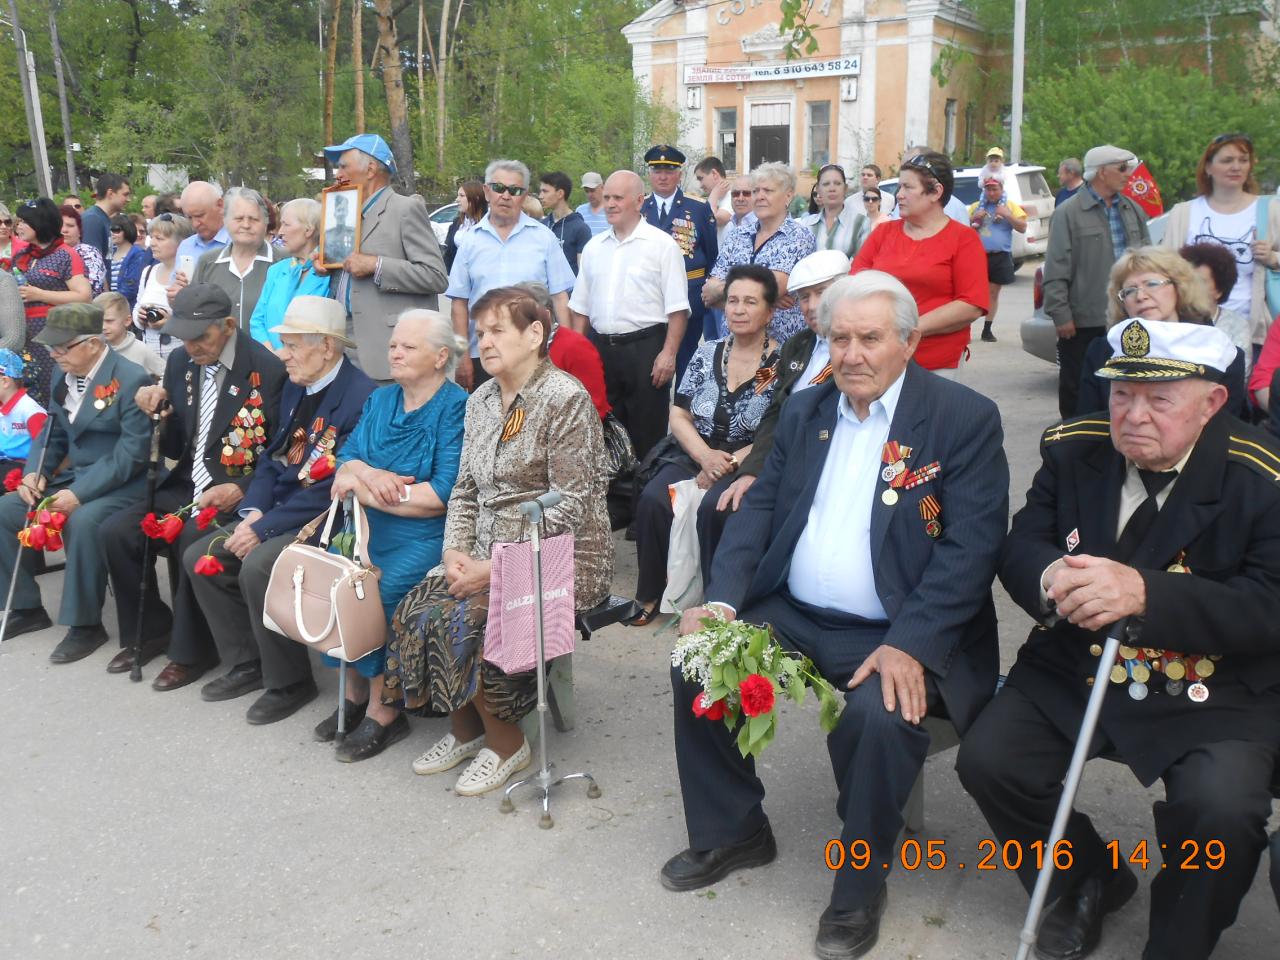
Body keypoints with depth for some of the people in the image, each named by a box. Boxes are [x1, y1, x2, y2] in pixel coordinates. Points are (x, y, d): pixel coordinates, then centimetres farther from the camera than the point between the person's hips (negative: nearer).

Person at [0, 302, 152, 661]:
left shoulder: (131, 379, -18)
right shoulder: (63, 377, 8)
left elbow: (131, 453, -23)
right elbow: (52, 435, 16)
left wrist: (79, 495, -27)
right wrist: (34, 472, -5)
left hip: (122, 484, -8)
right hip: (74, 477, 9)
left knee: (82, 522, -35)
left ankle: (86, 624, -18)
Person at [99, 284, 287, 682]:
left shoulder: (268, 370, -14)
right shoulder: (180, 362, 6)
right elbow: (174, 449, 10)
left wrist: (241, 491, -24)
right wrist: (159, 413, -9)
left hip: (237, 493, -6)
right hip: (184, 487, 7)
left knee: (193, 541, -30)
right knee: (116, 532, -10)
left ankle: (191, 649, -7)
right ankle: (149, 631, 11)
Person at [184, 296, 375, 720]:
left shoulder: (361, 397, -19)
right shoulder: (294, 387, 10)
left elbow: (332, 486, -23)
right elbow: (272, 457, 13)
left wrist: (266, 528, -20)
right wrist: (253, 512, -5)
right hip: (278, 511, 9)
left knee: (257, 566, -28)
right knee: (199, 557, 1)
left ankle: (289, 682, -8)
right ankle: (246, 664, 13)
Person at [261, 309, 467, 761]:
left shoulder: (456, 409, -7)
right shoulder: (380, 400, 16)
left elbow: (443, 495, -15)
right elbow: (345, 461, 11)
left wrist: (366, 489, -10)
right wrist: (366, 473, -14)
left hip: (426, 537, -7)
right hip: (370, 530, 7)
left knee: (375, 592, -27)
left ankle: (383, 712, -9)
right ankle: (355, 694, 1)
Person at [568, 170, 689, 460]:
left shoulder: (662, 245, -3)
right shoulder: (594, 247, 14)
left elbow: (677, 308, -8)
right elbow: (580, 307, 17)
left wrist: (668, 354, -16)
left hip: (644, 348, -5)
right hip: (600, 348, 5)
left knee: (645, 436, -1)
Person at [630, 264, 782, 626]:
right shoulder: (706, 354, 11)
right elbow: (678, 415, 8)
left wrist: (728, 464, -15)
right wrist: (705, 455, -9)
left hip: (746, 465, -4)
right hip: (694, 455, 4)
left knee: (712, 508, -33)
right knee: (652, 500, -24)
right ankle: (651, 593, -9)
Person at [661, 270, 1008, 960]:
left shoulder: (966, 419, -7)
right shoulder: (804, 412, 10)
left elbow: (972, 545, -15)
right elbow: (759, 510, 7)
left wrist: (910, 646, -27)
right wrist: (722, 601, -10)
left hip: (899, 637, -5)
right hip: (792, 616, 6)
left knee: (879, 716, -32)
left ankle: (860, 885, -3)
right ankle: (731, 832, 12)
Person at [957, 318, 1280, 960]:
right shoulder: (1073, 449, 0)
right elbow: (1021, 547, 0)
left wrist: (1145, 593, -36)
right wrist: (1052, 579, -27)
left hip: (1214, 695, -3)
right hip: (1074, 669, 4)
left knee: (1221, 807, -28)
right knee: (987, 760, -13)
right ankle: (1087, 882, 19)